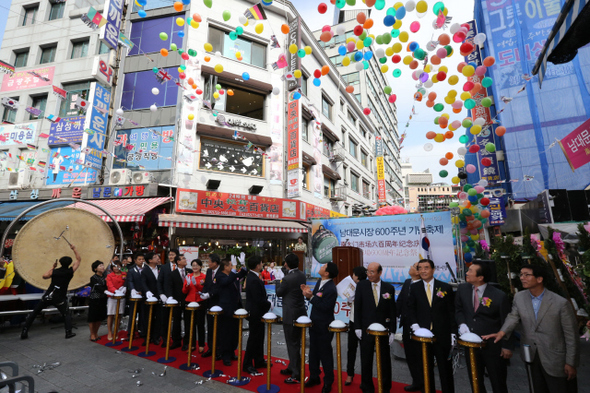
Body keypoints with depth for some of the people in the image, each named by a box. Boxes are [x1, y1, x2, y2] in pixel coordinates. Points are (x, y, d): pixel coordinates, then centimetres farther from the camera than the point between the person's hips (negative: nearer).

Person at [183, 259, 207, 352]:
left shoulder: (204, 276, -3)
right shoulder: (188, 276, 9)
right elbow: (184, 291, 6)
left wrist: (197, 284, -23)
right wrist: (187, 285, -14)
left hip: (200, 303, -3)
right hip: (189, 302, 3)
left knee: (200, 324, 1)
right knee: (191, 324, 6)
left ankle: (201, 345, 13)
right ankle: (192, 344, 20)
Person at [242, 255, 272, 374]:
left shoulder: (252, 276, 5)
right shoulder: (254, 280, -27)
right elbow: (259, 299, -27)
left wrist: (266, 303, 2)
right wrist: (269, 304, -11)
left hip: (257, 312, 10)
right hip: (255, 313, -10)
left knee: (259, 337, 19)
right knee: (254, 338, 5)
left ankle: (259, 361, 33)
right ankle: (247, 364, 19)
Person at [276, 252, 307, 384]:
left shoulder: (287, 278, -24)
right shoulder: (302, 275, -1)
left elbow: (279, 293, -9)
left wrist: (278, 283, 10)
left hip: (290, 315, -8)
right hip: (300, 312, 8)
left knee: (293, 344, 4)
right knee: (295, 342, 21)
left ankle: (296, 375, 14)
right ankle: (292, 367, 37)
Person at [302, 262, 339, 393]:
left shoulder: (331, 289, -27)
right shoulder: (319, 281, 0)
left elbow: (324, 306, -28)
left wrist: (311, 297, -26)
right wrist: (309, 293, -10)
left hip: (324, 326, -8)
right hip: (314, 323, 8)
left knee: (325, 353, 9)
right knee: (313, 351, 21)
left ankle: (328, 382, 29)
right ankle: (314, 377, 40)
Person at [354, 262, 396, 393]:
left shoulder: (389, 288, -1)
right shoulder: (361, 286, -3)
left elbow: (392, 311, 2)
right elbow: (357, 308, -1)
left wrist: (392, 331, -2)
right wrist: (357, 327, -5)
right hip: (366, 330, 0)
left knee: (385, 361, 12)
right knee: (366, 361, 10)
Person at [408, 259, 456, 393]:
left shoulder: (446, 287, 0)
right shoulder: (414, 288, 2)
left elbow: (451, 312, 1)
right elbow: (411, 309, 3)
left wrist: (453, 333, -2)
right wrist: (414, 324, -12)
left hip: (442, 335, -1)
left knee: (446, 369, 11)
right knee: (425, 369, 11)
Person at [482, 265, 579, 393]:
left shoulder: (561, 303, -16)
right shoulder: (519, 297, -3)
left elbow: (571, 336, -10)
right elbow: (513, 317, -5)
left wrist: (571, 363, -7)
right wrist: (501, 332, -23)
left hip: (555, 358, -4)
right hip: (532, 356, 4)